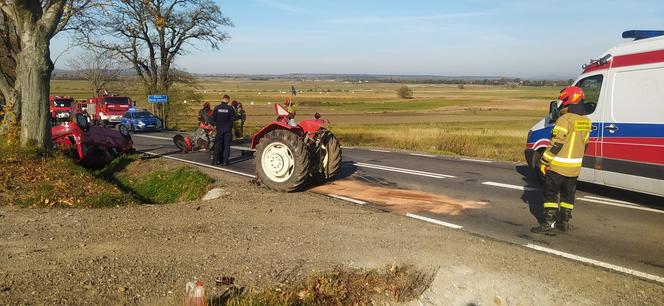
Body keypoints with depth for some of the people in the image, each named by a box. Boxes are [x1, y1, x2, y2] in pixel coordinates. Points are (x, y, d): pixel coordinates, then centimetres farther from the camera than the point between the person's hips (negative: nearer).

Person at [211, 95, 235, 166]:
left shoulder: (216, 108, -5)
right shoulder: (230, 108, -9)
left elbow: (213, 118, -4)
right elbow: (233, 118, -8)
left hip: (219, 128, 2)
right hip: (228, 129, -2)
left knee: (217, 145, 9)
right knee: (227, 145, 4)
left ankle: (215, 160, 10)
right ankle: (225, 161, 2)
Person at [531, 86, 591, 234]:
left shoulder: (565, 120, -18)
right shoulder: (586, 122, 7)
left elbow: (556, 143, -20)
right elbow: (584, 142, 14)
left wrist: (544, 161, -13)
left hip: (558, 166, -7)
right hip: (575, 167, 7)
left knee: (550, 193, 2)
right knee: (568, 195, 16)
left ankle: (549, 222, -1)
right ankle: (564, 222, 23)